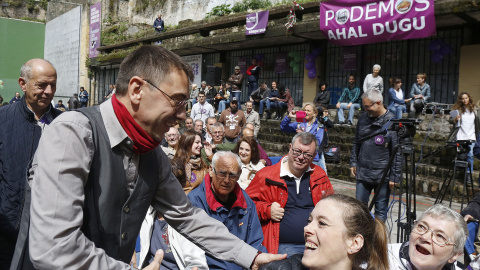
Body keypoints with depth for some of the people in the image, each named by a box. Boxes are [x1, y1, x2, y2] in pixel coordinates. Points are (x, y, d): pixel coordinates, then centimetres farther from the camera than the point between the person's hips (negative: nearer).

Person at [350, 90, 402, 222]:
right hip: (363, 173, 5)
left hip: (382, 175, -5)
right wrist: (353, 162, 13)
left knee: (381, 211, 7)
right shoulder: (363, 118, 6)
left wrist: (394, 176, -12)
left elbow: (397, 153, -11)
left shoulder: (392, 122, -11)